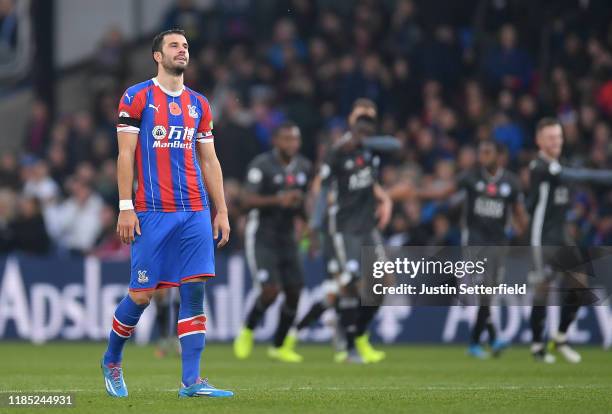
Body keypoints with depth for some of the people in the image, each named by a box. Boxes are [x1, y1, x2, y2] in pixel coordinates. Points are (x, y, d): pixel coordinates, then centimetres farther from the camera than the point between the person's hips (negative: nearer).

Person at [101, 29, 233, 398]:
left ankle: (191, 381, -4)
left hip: (196, 213, 4)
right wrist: (126, 208, -9)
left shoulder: (198, 104, 15)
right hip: (152, 213, -4)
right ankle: (112, 361, 22)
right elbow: (126, 155, -3)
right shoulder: (137, 98, 1)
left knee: (195, 291, -4)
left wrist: (221, 211, 11)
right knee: (142, 295, -2)